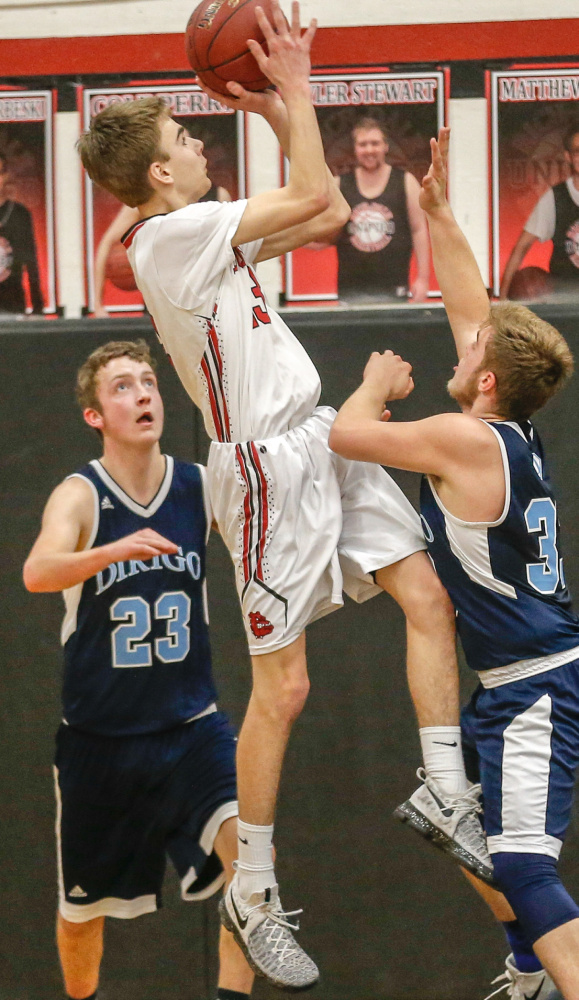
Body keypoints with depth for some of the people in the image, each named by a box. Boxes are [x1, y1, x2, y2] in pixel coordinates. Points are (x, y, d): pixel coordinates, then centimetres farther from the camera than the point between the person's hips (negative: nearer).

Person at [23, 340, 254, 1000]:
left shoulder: (204, 488, -3)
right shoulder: (79, 496, -13)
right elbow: (37, 573, -32)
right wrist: (115, 550, -51)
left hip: (190, 727, 1)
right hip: (99, 738, -1)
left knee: (248, 846, -26)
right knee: (84, 906, 14)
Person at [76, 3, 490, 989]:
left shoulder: (203, 233, 13)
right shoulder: (175, 234, -15)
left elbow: (324, 213, 18)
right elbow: (313, 200, -17)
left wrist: (280, 115, 13)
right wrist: (295, 87, -8)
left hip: (319, 442, 9)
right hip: (267, 463, -9)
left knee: (427, 597, 1)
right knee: (282, 685, -4)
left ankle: (447, 800, 9)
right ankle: (252, 894, 7)